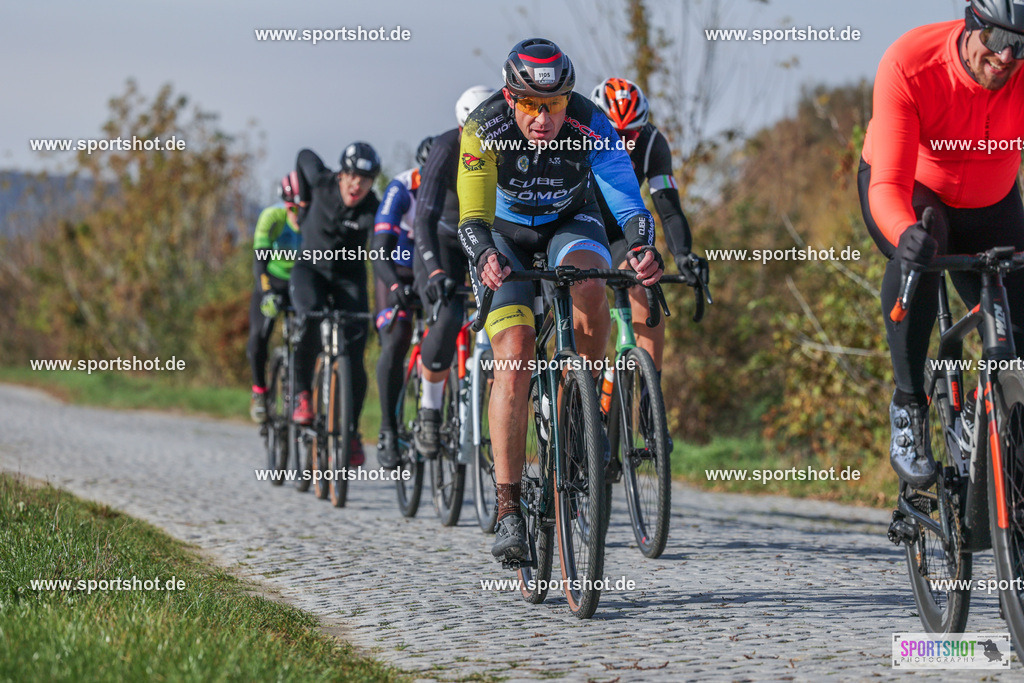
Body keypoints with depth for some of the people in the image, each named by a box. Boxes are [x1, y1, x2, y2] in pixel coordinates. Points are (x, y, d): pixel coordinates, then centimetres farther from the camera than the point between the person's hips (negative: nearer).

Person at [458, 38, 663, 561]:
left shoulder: (590, 128, -29)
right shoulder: (484, 129, -31)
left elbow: (630, 205, -35)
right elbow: (472, 219, -38)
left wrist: (642, 248, -57)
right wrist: (485, 257, -60)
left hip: (570, 222, 1)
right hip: (505, 233, -1)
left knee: (588, 284, -35)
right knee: (514, 363, -19)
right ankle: (508, 511, -16)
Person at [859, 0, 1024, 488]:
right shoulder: (908, 65, -36)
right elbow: (888, 184, -42)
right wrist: (905, 232, -63)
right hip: (909, 191, -3)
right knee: (918, 250, -37)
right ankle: (909, 408, -25)